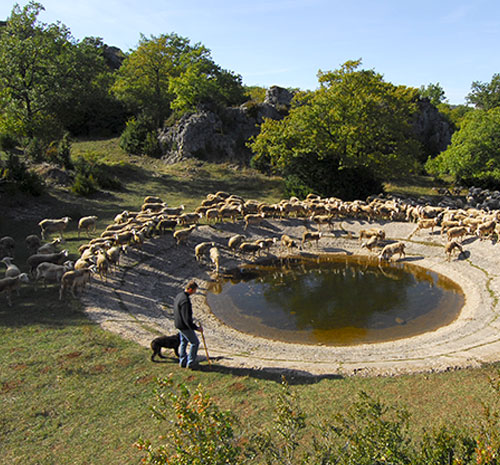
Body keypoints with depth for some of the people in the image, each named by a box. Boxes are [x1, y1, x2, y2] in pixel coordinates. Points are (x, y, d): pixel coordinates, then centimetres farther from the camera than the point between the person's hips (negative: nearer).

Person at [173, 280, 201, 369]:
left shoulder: (179, 295, 1)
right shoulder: (185, 301, -30)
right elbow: (187, 318, -30)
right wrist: (196, 328, -22)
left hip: (178, 324, 9)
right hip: (185, 326, -9)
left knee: (183, 342, 22)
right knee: (195, 342, 6)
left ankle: (182, 362, 32)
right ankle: (190, 363, 14)